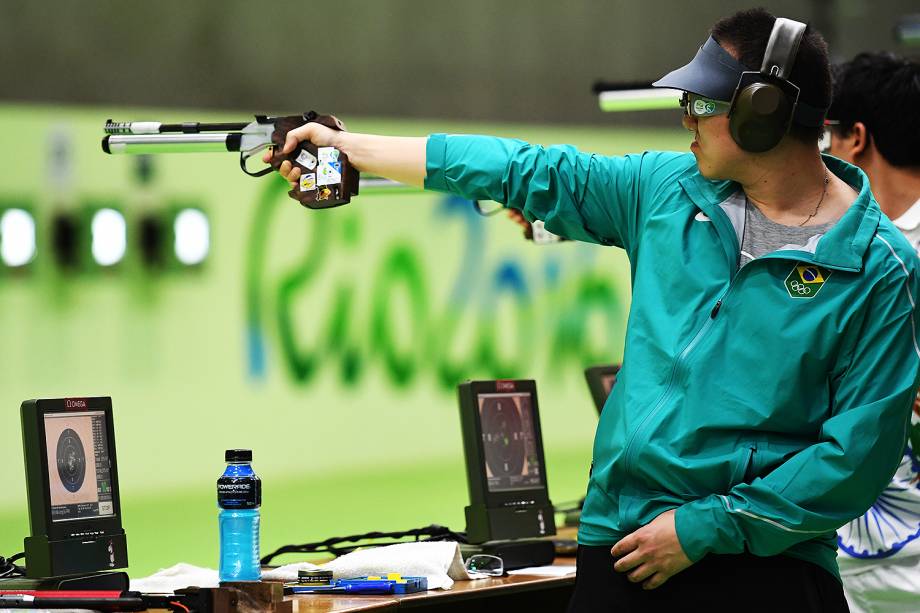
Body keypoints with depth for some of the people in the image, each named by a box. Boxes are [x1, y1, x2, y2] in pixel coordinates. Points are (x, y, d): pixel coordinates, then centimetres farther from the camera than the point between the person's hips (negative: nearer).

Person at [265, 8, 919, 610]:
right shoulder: (669, 189, 8)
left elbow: (859, 451, -11)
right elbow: (528, 172, 15)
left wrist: (705, 529, -12)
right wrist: (346, 147, 17)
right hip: (622, 546, 4)